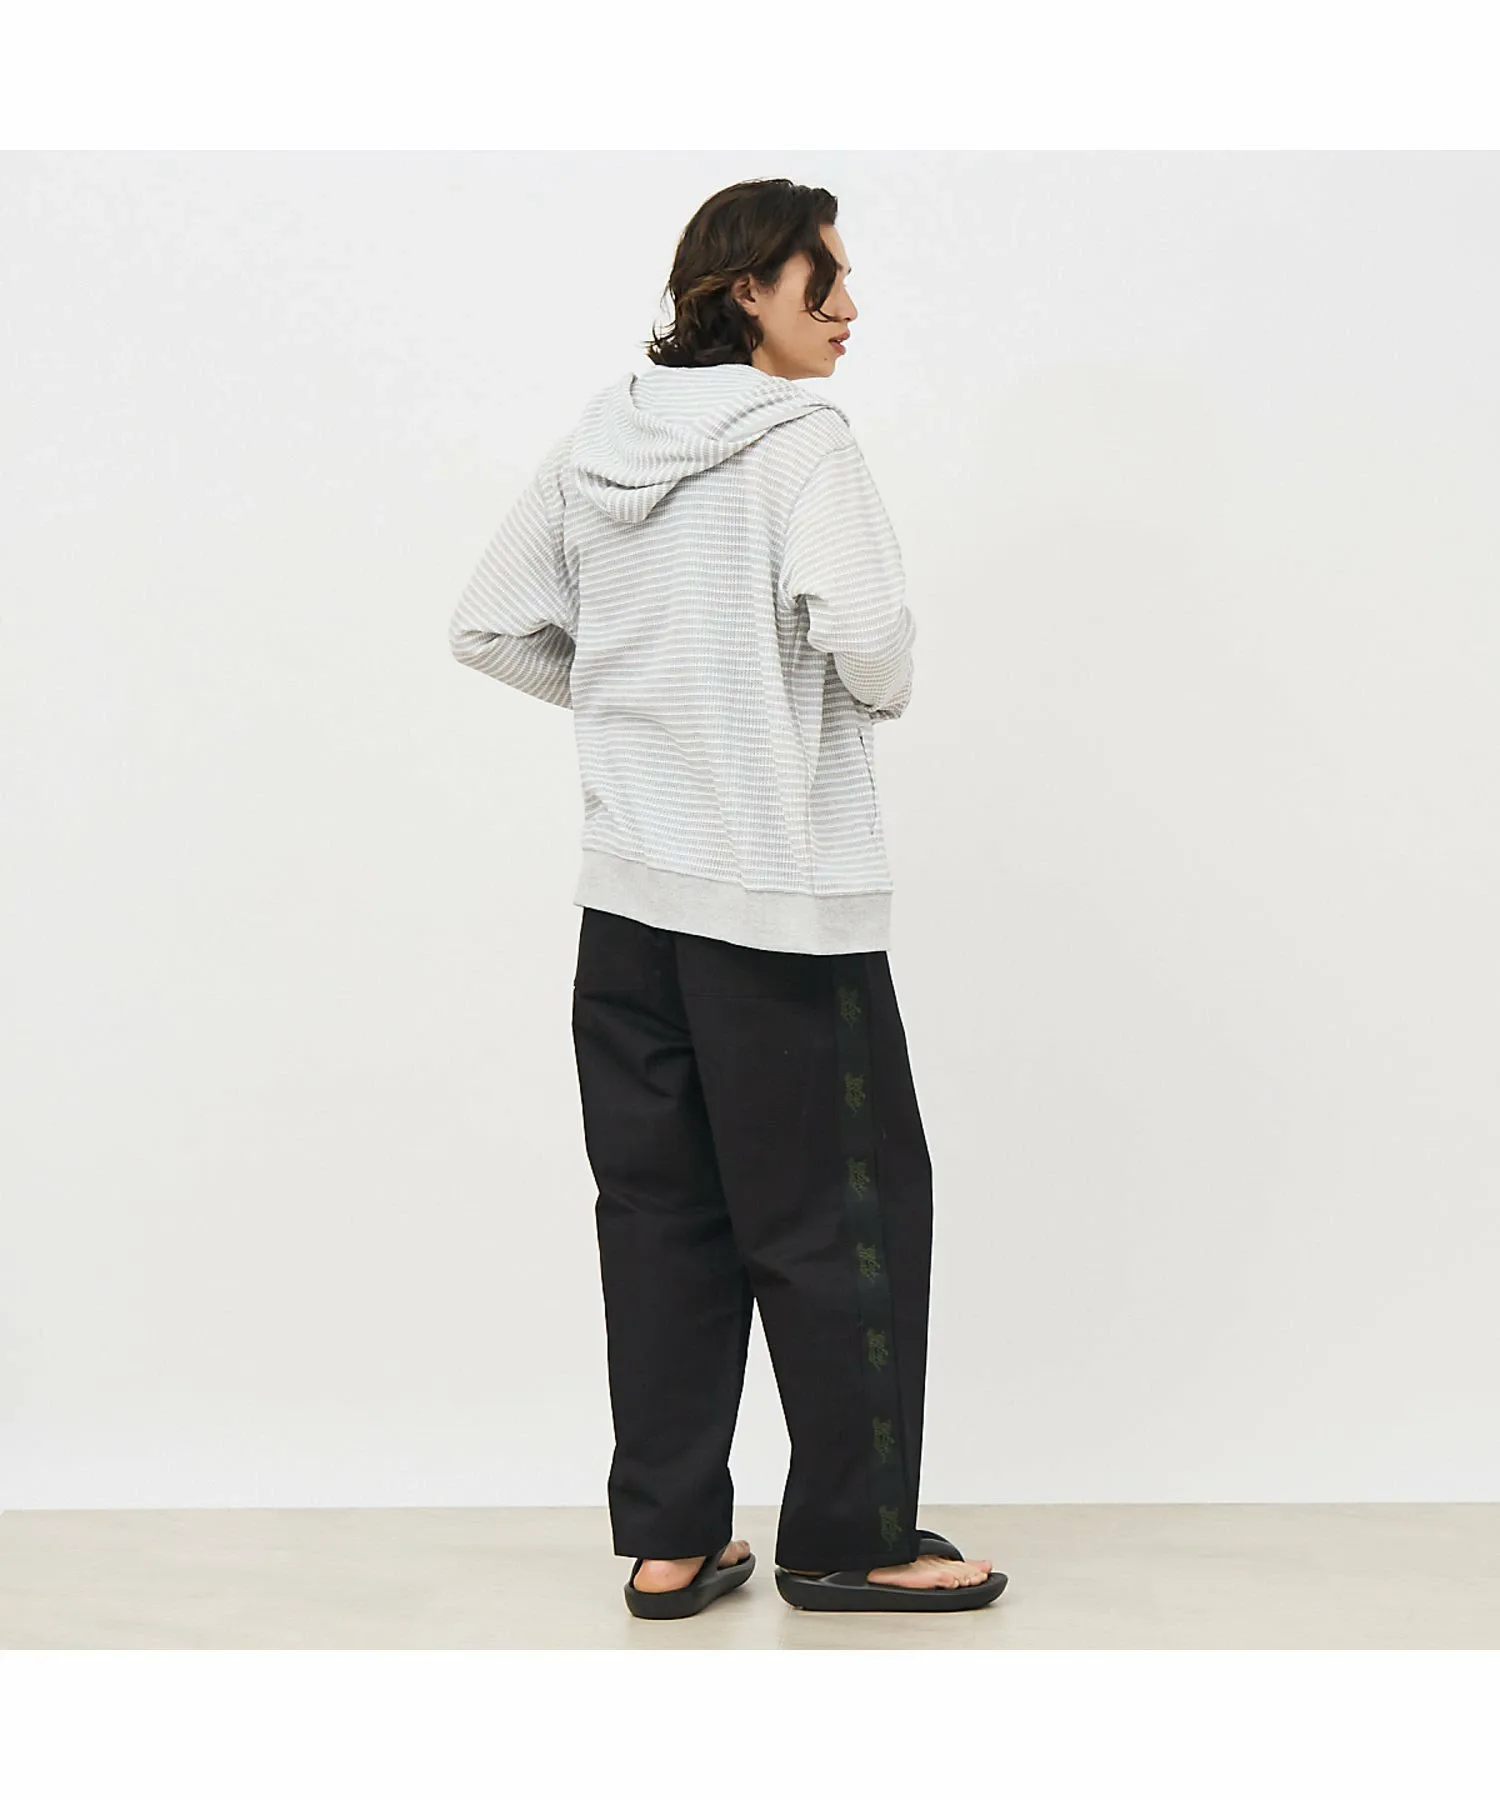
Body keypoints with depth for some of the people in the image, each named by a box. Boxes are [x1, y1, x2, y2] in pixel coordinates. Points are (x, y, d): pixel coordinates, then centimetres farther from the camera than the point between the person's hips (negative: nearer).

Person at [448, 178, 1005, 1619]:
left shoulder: (595, 445, 8)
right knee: (841, 1215, 6)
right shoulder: (799, 440, -12)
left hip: (629, 892, 7)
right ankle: (850, 1539, 17)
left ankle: (668, 1539, 20)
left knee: (659, 1210, 12)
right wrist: (877, 693, -3)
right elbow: (866, 635, -24)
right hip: (785, 898, -7)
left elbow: (490, 628, 12)